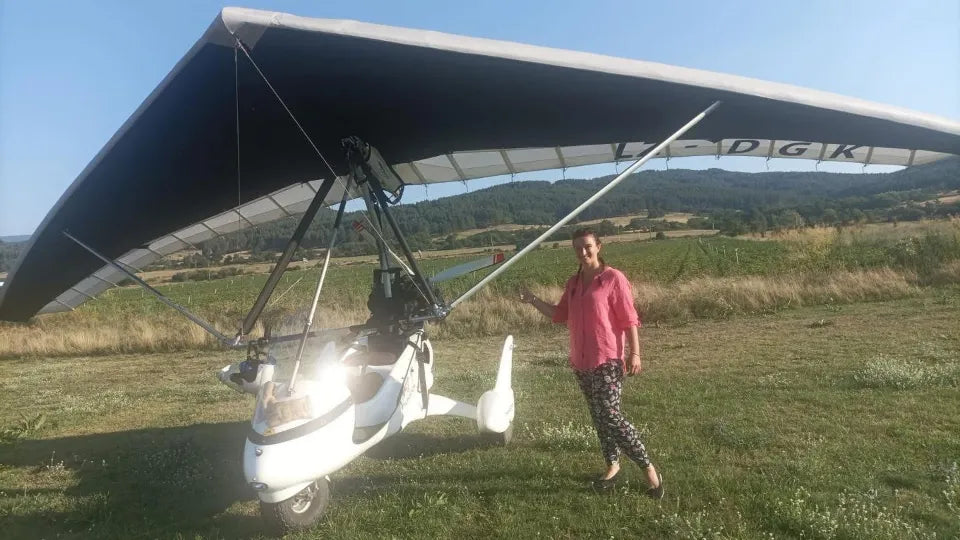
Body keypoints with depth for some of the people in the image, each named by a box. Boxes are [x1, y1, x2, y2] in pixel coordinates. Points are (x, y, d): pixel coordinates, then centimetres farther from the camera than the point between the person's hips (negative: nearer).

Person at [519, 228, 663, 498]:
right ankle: (612, 466, 29)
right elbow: (560, 315, 17)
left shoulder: (613, 278, -8)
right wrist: (533, 300, 8)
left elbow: (629, 319, -9)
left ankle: (649, 468, 3)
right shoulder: (573, 283, 11)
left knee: (611, 416, -11)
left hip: (607, 361, -7)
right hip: (581, 362, 7)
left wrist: (634, 353, -15)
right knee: (598, 417, 14)